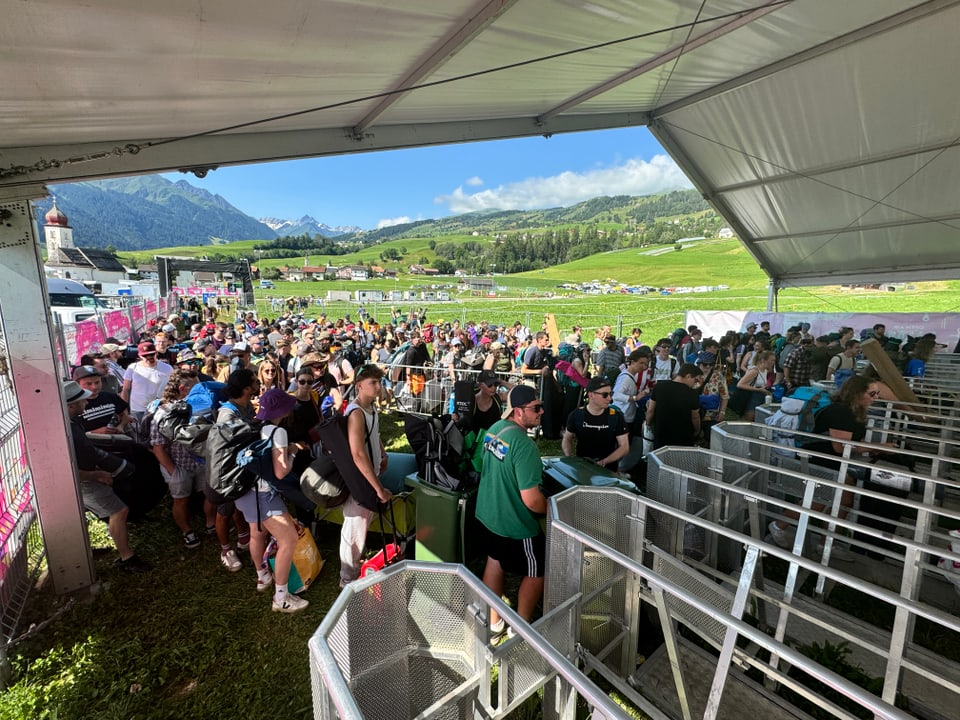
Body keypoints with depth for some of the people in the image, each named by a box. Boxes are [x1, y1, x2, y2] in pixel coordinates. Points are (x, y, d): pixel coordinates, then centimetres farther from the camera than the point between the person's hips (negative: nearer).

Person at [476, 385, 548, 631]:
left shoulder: (494, 429, -5)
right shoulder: (525, 445, -31)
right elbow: (531, 500, -30)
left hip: (486, 514, 8)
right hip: (515, 525, -8)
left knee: (495, 560, 27)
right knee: (536, 572, 17)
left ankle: (493, 621, 44)